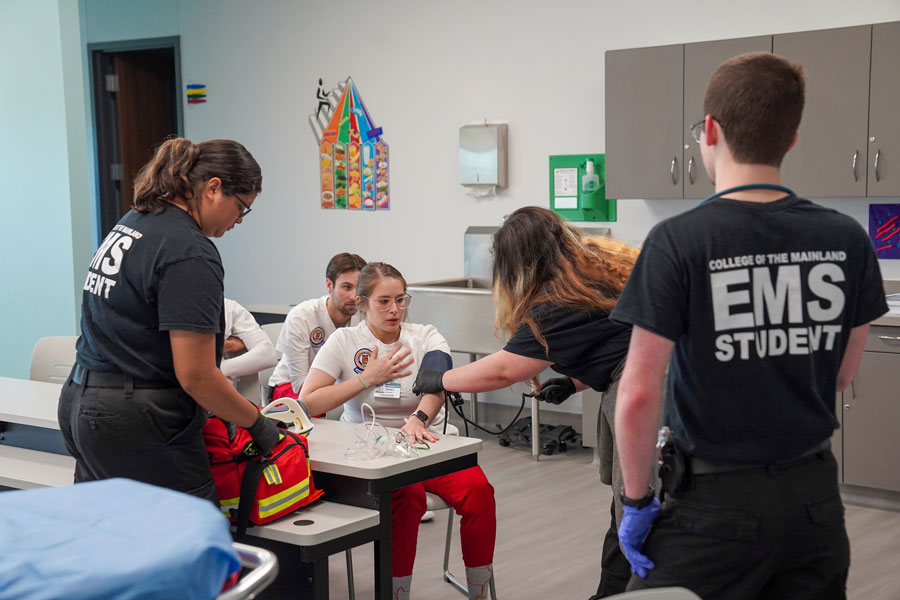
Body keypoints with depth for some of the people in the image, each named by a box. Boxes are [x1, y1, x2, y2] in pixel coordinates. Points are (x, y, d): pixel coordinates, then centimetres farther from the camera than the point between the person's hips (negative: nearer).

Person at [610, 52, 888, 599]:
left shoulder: (678, 243, -16)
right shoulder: (847, 240, -2)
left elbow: (639, 395, -17)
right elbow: (842, 375, 9)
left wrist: (636, 501, -5)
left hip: (716, 500, -5)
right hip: (816, 494, 5)